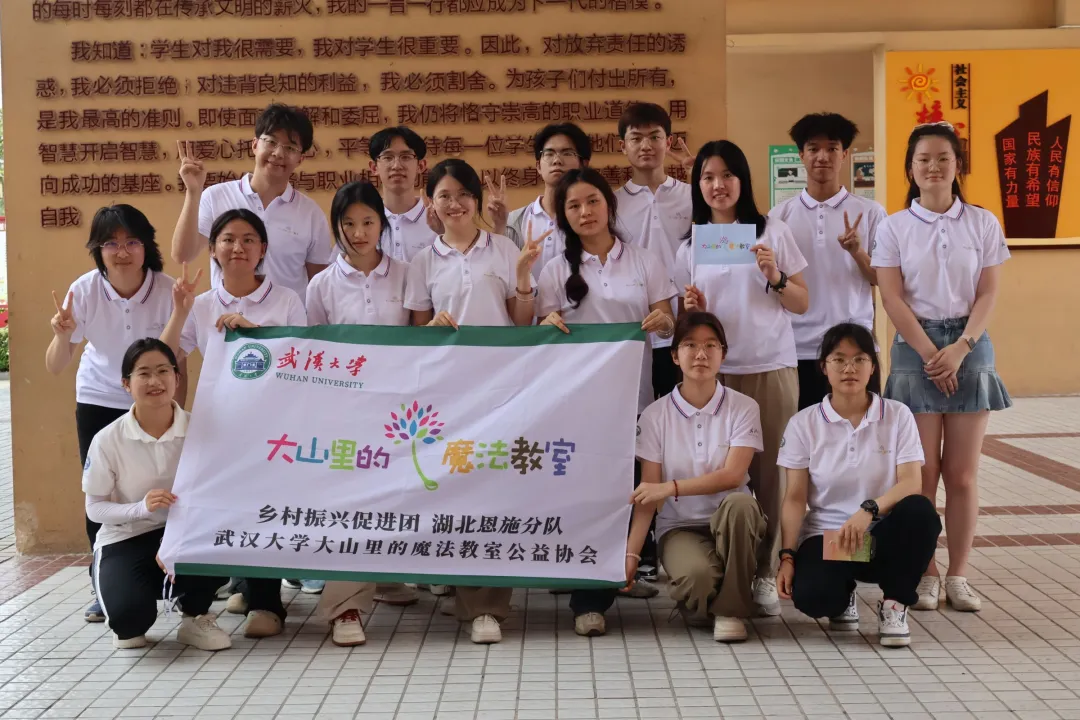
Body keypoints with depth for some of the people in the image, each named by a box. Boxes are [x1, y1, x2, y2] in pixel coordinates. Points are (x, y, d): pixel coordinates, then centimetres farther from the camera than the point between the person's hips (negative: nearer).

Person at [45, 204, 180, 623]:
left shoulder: (166, 291, -22)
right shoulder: (84, 290, -19)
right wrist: (63, 335, -38)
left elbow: (179, 364, -11)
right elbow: (54, 368, -18)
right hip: (97, 402, 1)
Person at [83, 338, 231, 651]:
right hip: (124, 541, -1)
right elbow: (94, 509, -6)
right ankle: (129, 625, 13)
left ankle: (195, 618, 1)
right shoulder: (108, 440, -12)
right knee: (128, 614, -32)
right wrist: (142, 508, -26)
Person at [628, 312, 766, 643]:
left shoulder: (742, 407, -2)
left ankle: (730, 609, -17)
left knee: (740, 503, -36)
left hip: (730, 522, 1)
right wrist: (631, 553, -15)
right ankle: (696, 600, 6)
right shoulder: (655, 415, -1)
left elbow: (733, 475, -15)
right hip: (679, 527, -1)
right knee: (697, 576, -35)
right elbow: (647, 494, -4)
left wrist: (671, 487, -24)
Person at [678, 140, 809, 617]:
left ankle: (765, 573, 8)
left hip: (772, 369, -1)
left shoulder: (773, 232, 5)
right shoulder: (690, 246, 11)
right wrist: (693, 310, -8)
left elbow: (803, 304, 5)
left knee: (770, 473, -1)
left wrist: (775, 277, -13)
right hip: (715, 373, 1)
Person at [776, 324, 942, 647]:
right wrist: (788, 556, -15)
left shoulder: (898, 416, 0)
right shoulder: (803, 424, 1)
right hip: (825, 536, 0)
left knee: (920, 512, -34)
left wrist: (869, 510, -30)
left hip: (883, 536, 1)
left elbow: (911, 483, -12)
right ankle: (843, 597, 10)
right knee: (811, 596, -32)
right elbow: (795, 498, -2)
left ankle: (894, 604, -8)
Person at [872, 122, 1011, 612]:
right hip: (915, 348, -1)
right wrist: (930, 352, -12)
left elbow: (988, 294, 1)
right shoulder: (895, 227, 2)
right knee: (923, 473, -1)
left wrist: (961, 347, -13)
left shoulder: (983, 223, 5)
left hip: (970, 347, 1)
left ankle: (957, 576, 12)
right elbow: (892, 298, -4)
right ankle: (925, 573, 11)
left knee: (963, 474, 2)